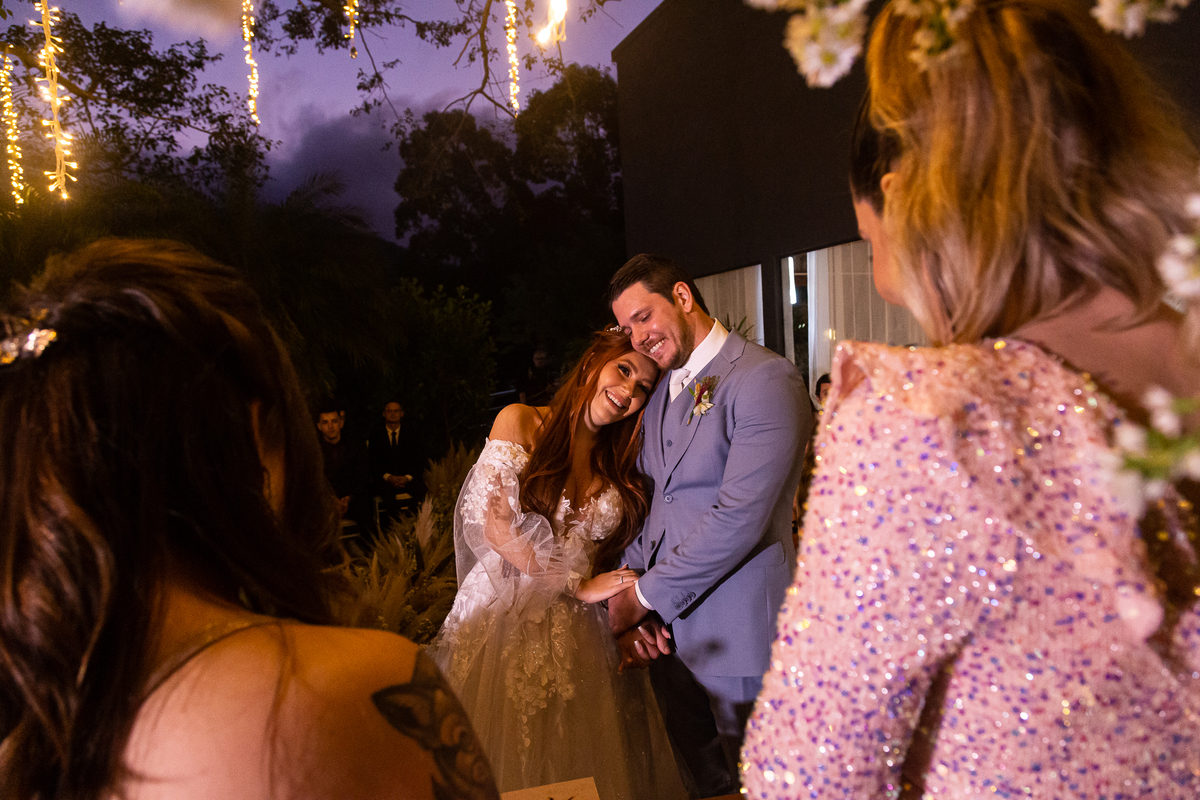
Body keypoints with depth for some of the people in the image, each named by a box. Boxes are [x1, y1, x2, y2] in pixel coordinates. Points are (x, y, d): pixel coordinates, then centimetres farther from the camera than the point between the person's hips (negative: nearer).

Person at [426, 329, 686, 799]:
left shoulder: (623, 468, 10)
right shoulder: (520, 423, -3)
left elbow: (611, 559, 6)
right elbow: (494, 526, -10)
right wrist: (579, 585, -11)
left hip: (579, 631, 4)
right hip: (505, 616, -3)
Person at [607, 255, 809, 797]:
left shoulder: (765, 380, -14)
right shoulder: (661, 392, 12)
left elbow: (739, 518, -21)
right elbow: (649, 501, 12)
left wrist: (646, 596, -14)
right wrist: (629, 601, -2)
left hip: (738, 631, -6)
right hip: (666, 630, 7)